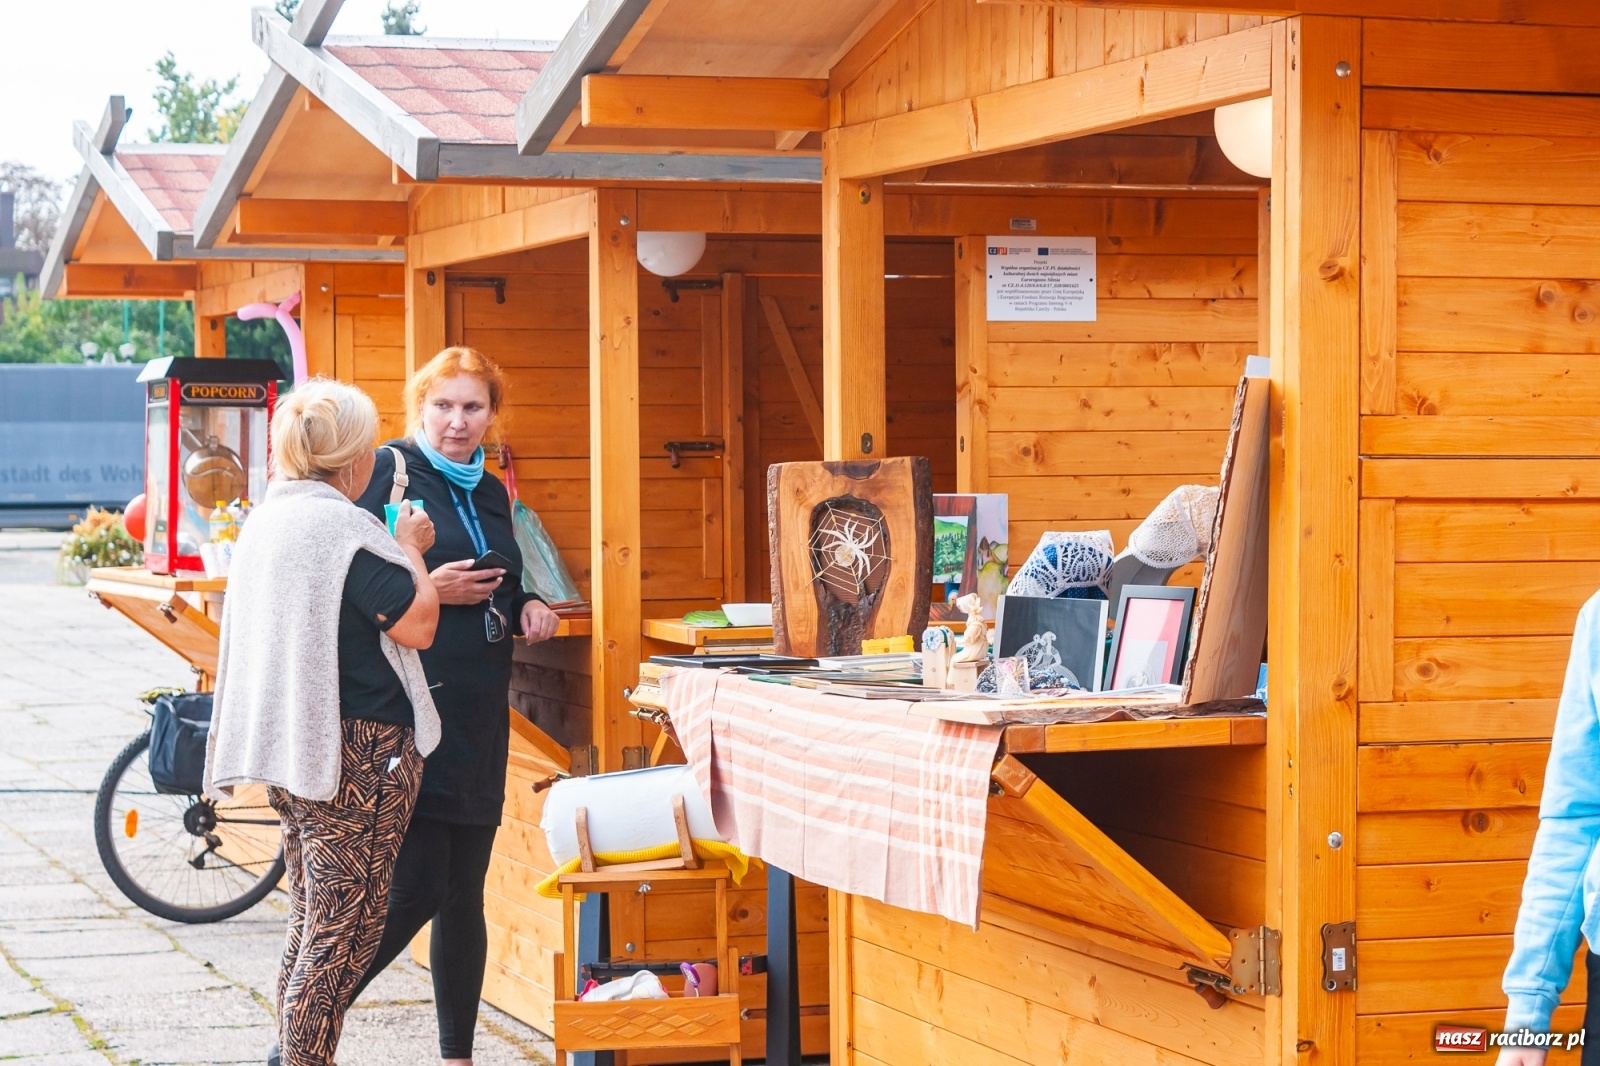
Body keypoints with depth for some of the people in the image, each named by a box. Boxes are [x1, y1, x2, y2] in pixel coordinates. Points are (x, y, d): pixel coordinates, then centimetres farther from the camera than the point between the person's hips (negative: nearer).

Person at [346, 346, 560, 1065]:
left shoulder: (490, 493, 16)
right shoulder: (388, 472, -6)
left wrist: (527, 609, 8)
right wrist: (428, 590, -20)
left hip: (479, 717, 7)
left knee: (464, 894, 10)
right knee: (413, 890, -12)